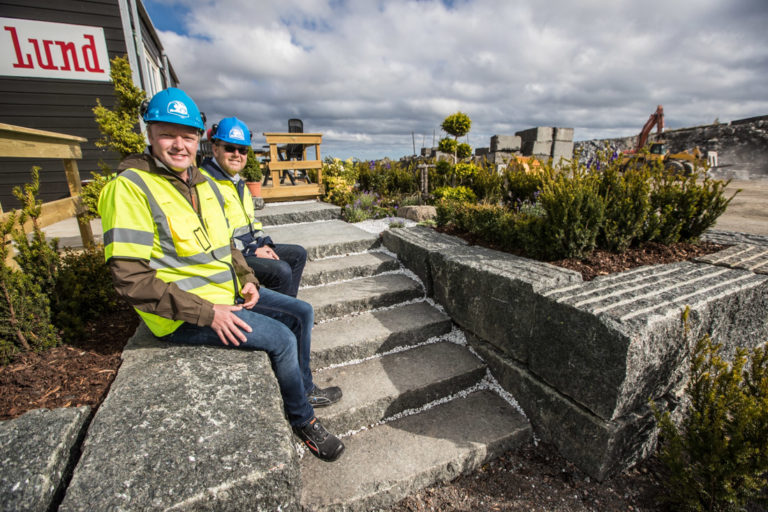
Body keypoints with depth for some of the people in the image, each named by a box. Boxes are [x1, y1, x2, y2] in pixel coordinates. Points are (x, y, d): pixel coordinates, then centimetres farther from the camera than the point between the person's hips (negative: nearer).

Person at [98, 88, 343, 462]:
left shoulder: (205, 184, 9)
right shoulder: (130, 188, -16)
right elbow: (131, 278, -20)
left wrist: (247, 280, 0)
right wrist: (206, 313, -23)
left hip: (229, 294, 8)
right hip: (185, 315, -8)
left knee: (302, 313, 6)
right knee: (282, 338, -18)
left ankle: (303, 389, 26)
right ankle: (302, 420, 8)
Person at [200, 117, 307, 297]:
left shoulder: (237, 181, 16)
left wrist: (264, 244, 6)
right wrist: (252, 251, -19)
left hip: (250, 246, 10)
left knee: (298, 254, 9)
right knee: (281, 270, -26)